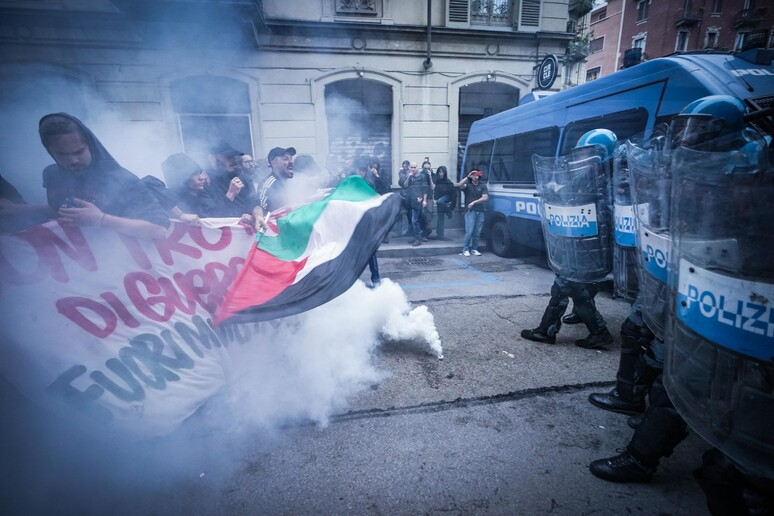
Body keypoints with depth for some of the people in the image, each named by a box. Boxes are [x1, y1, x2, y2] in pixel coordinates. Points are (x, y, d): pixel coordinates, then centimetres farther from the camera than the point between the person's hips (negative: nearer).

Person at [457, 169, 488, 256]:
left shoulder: (482, 186, 11)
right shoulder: (467, 185, 6)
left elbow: (485, 198, -1)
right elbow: (459, 185, -16)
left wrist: (474, 202, -9)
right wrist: (468, 176, -15)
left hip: (480, 212, 3)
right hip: (470, 212, -3)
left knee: (477, 233, 5)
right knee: (469, 232, -9)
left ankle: (474, 249, 16)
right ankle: (465, 249, 2)